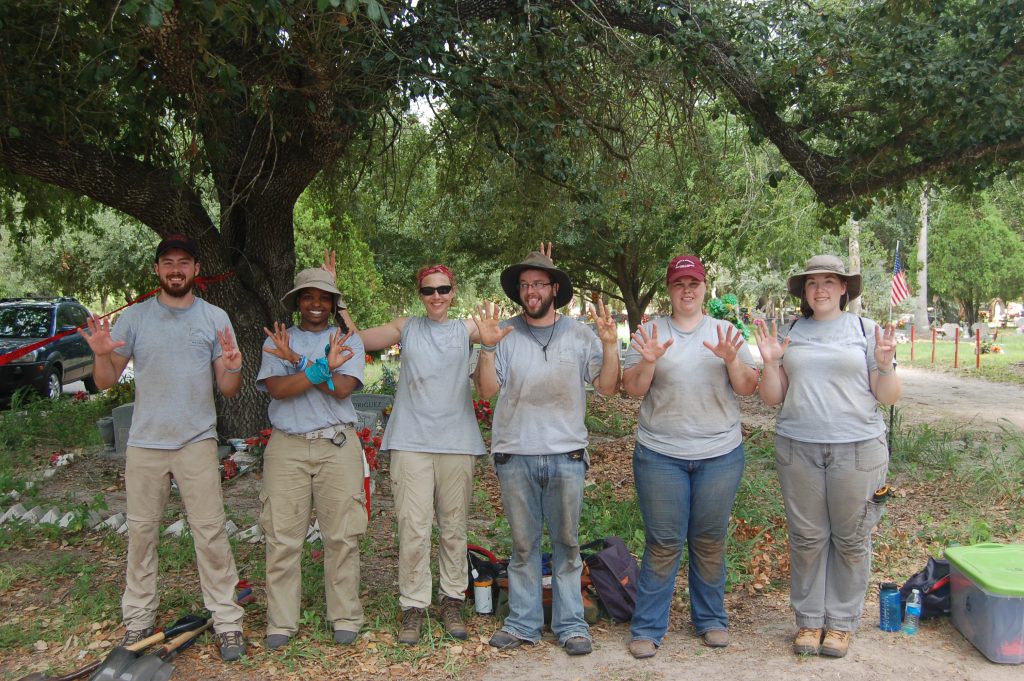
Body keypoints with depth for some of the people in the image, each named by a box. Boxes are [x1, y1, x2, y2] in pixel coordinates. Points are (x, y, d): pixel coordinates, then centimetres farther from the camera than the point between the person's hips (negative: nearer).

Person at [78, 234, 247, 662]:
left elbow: (228, 390, 2)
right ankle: (138, 620, 23)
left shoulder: (215, 318, 3)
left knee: (210, 532, -2)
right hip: (144, 442, 1)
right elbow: (106, 382, 5)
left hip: (197, 442, -1)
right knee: (141, 532, 10)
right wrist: (102, 355, -16)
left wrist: (232, 367, -20)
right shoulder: (135, 317, 4)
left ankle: (227, 621, 6)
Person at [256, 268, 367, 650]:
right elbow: (277, 389, -7)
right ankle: (281, 622, 13)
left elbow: (342, 388, -8)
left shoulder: (348, 341, 9)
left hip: (337, 446, -1)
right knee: (282, 538, 1)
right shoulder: (276, 342, 11)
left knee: (341, 536, 2)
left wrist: (299, 362, -11)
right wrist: (323, 367, -18)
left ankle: (345, 618, 14)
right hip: (287, 446, 1)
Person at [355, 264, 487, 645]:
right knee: (413, 528, -3)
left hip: (457, 442, 1)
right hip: (411, 441, -1)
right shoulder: (406, 328, 9)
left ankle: (452, 600, 22)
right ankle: (413, 606, 9)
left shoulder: (465, 329, 8)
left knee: (454, 528, 9)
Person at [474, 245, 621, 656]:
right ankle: (522, 623, 21)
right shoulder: (504, 333, 1)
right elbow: (486, 390, -5)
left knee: (566, 544, 8)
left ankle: (570, 624, 18)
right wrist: (487, 348, -19)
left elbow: (607, 388, 0)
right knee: (523, 545, 10)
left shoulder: (579, 334, 2)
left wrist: (610, 345, -14)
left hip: (565, 455, 0)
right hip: (515, 455, 0)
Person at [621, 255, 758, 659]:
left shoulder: (727, 332, 7)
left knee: (710, 542, 11)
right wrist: (648, 362, -21)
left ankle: (711, 619, 27)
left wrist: (732, 360, -17)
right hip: (660, 455, -1)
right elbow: (632, 389, -2)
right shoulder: (650, 331, 3)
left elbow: (748, 389, 1)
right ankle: (647, 628, 13)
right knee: (663, 545, 2)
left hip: (720, 455, 2)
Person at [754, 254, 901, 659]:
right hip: (798, 448, 2)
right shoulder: (790, 334, 8)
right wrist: (770, 362, -8)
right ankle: (809, 619, 22)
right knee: (806, 538, 8)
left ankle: (842, 621, 22)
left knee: (851, 539, 7)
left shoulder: (866, 330, 2)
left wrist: (885, 364, -15)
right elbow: (772, 398, 8)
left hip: (857, 448, -1)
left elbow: (888, 397, 2)